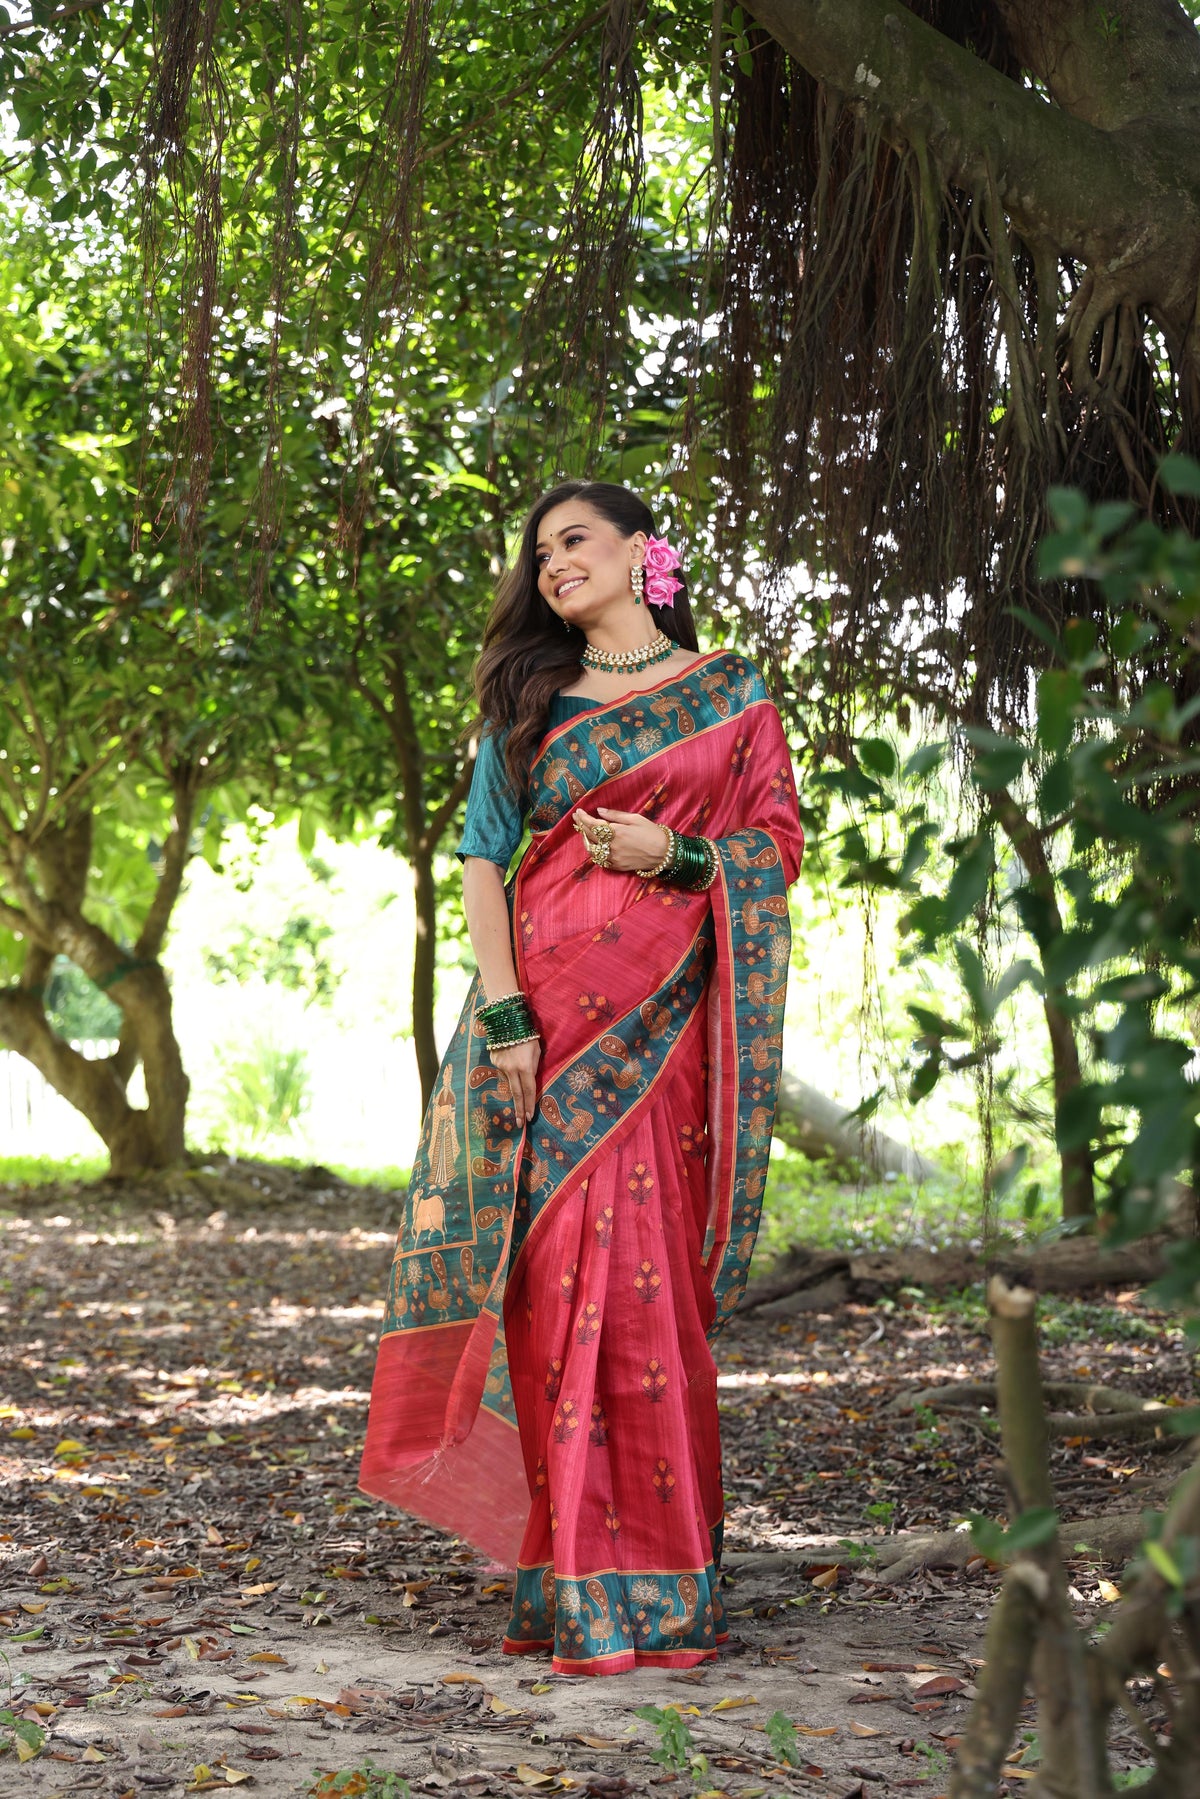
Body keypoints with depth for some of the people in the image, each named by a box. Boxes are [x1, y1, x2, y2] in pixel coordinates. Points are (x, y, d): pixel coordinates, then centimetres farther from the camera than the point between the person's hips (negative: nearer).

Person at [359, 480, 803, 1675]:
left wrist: (674, 853, -11)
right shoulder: (529, 699, 14)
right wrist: (503, 1014, -7)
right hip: (549, 1008, 1)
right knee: (562, 1270, -5)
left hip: (666, 1018, -1)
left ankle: (653, 1581, 2)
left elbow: (780, 840, 8)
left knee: (644, 1279, -6)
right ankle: (577, 1576, 3)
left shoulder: (730, 693, 12)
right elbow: (481, 856, 6)